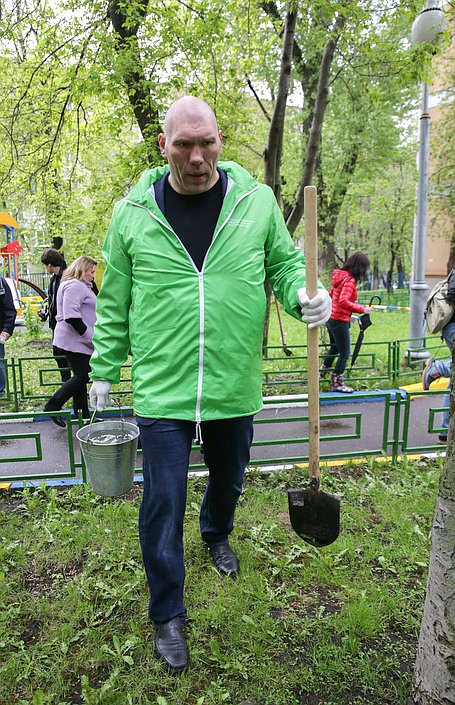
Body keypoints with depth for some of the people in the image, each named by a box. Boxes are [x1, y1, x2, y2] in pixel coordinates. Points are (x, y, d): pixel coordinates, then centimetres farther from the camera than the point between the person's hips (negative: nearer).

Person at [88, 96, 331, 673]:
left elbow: (285, 263, 8)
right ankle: (167, 615, 28)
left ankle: (217, 534, 59)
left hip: (235, 387, 2)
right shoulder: (132, 214, -1)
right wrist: (104, 369, 8)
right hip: (162, 391, -1)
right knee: (163, 505, 5)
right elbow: (114, 303, 6)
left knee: (228, 478, 24)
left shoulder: (257, 202, -1)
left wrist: (304, 295, -14)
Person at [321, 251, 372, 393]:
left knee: (335, 347, 28)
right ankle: (337, 383, 10)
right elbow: (343, 302, -29)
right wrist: (362, 309, -24)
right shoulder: (350, 280, -19)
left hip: (331, 318, 9)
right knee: (345, 353, 2)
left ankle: (324, 370, 43)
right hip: (339, 321, -9)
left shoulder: (339, 276, 8)